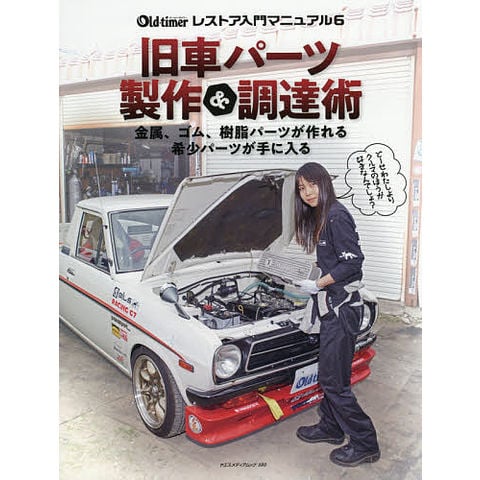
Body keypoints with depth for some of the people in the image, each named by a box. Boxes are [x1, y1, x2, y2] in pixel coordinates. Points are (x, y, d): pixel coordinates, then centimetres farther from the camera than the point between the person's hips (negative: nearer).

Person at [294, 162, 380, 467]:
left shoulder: (336, 216, -16)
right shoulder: (321, 217, 13)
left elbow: (353, 261, -21)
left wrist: (319, 284, -16)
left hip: (342, 307, -10)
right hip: (332, 305, 10)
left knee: (333, 380, -1)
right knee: (329, 375, 20)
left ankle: (365, 444, 13)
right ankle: (331, 428, 36)